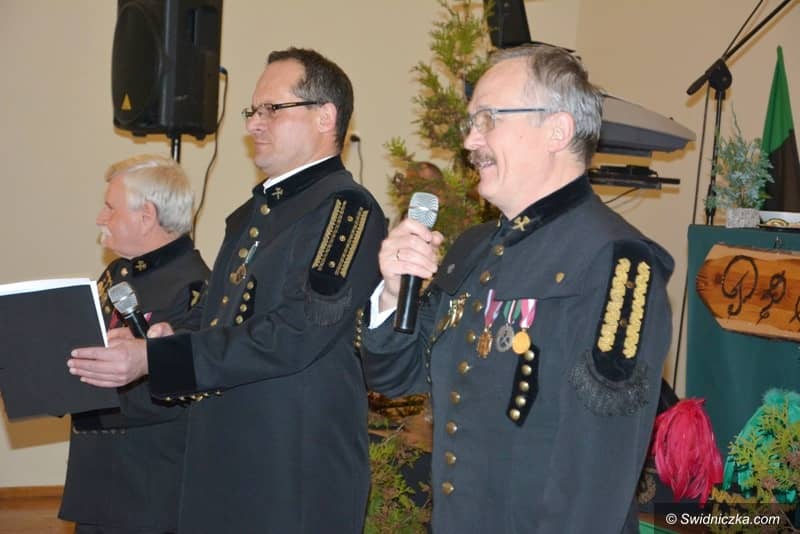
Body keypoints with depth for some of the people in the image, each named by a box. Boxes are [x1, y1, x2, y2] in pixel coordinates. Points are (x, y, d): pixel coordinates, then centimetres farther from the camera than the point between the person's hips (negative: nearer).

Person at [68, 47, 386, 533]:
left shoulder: (346, 208, -12)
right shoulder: (250, 214, 15)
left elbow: (296, 334, -21)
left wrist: (154, 359, -19)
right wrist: (168, 344, 0)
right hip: (222, 460, 8)